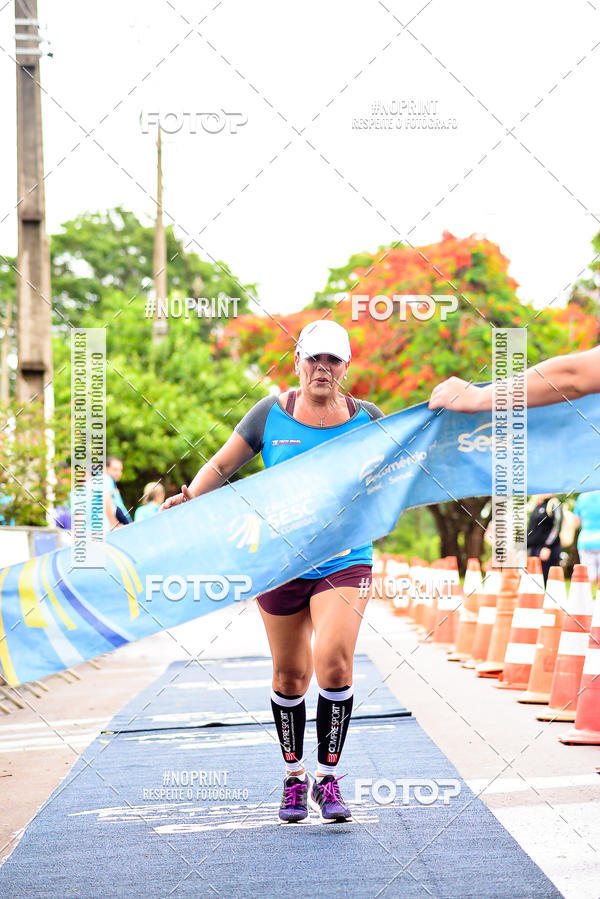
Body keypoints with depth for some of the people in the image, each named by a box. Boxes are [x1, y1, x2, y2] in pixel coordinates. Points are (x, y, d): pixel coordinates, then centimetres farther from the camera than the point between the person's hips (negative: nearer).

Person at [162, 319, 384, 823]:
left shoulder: (366, 419, 1)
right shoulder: (270, 414, 0)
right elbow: (222, 465, 5)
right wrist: (191, 496, -12)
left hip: (345, 560, -1)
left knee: (333, 662, -19)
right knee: (289, 674, 7)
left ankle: (328, 780, -5)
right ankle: (294, 777, 27)